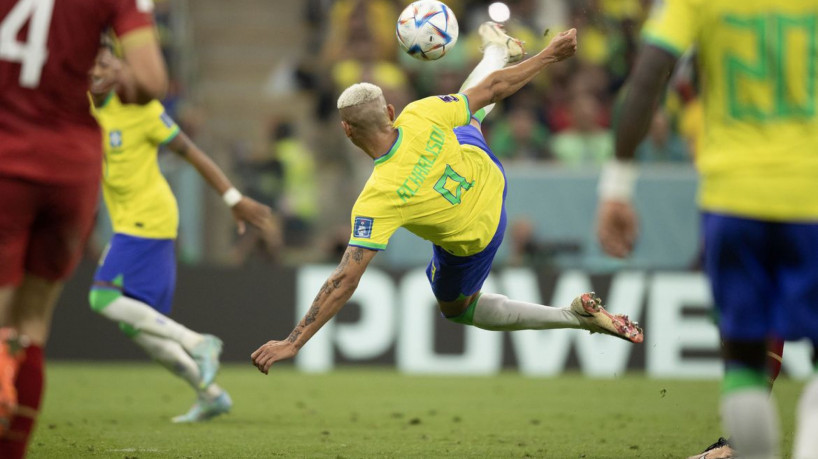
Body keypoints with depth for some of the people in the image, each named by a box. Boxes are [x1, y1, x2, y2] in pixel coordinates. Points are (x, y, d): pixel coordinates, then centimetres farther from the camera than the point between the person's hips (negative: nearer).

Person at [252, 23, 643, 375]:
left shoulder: (376, 199, -42)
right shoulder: (418, 116, -32)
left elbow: (345, 281, -42)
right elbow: (493, 88, -20)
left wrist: (293, 343, -39)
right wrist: (550, 55, -4)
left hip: (472, 241, -5)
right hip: (488, 177, 5)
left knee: (456, 309, 25)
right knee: (464, 113, 35)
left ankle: (576, 316, 13)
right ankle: (499, 49, 68)